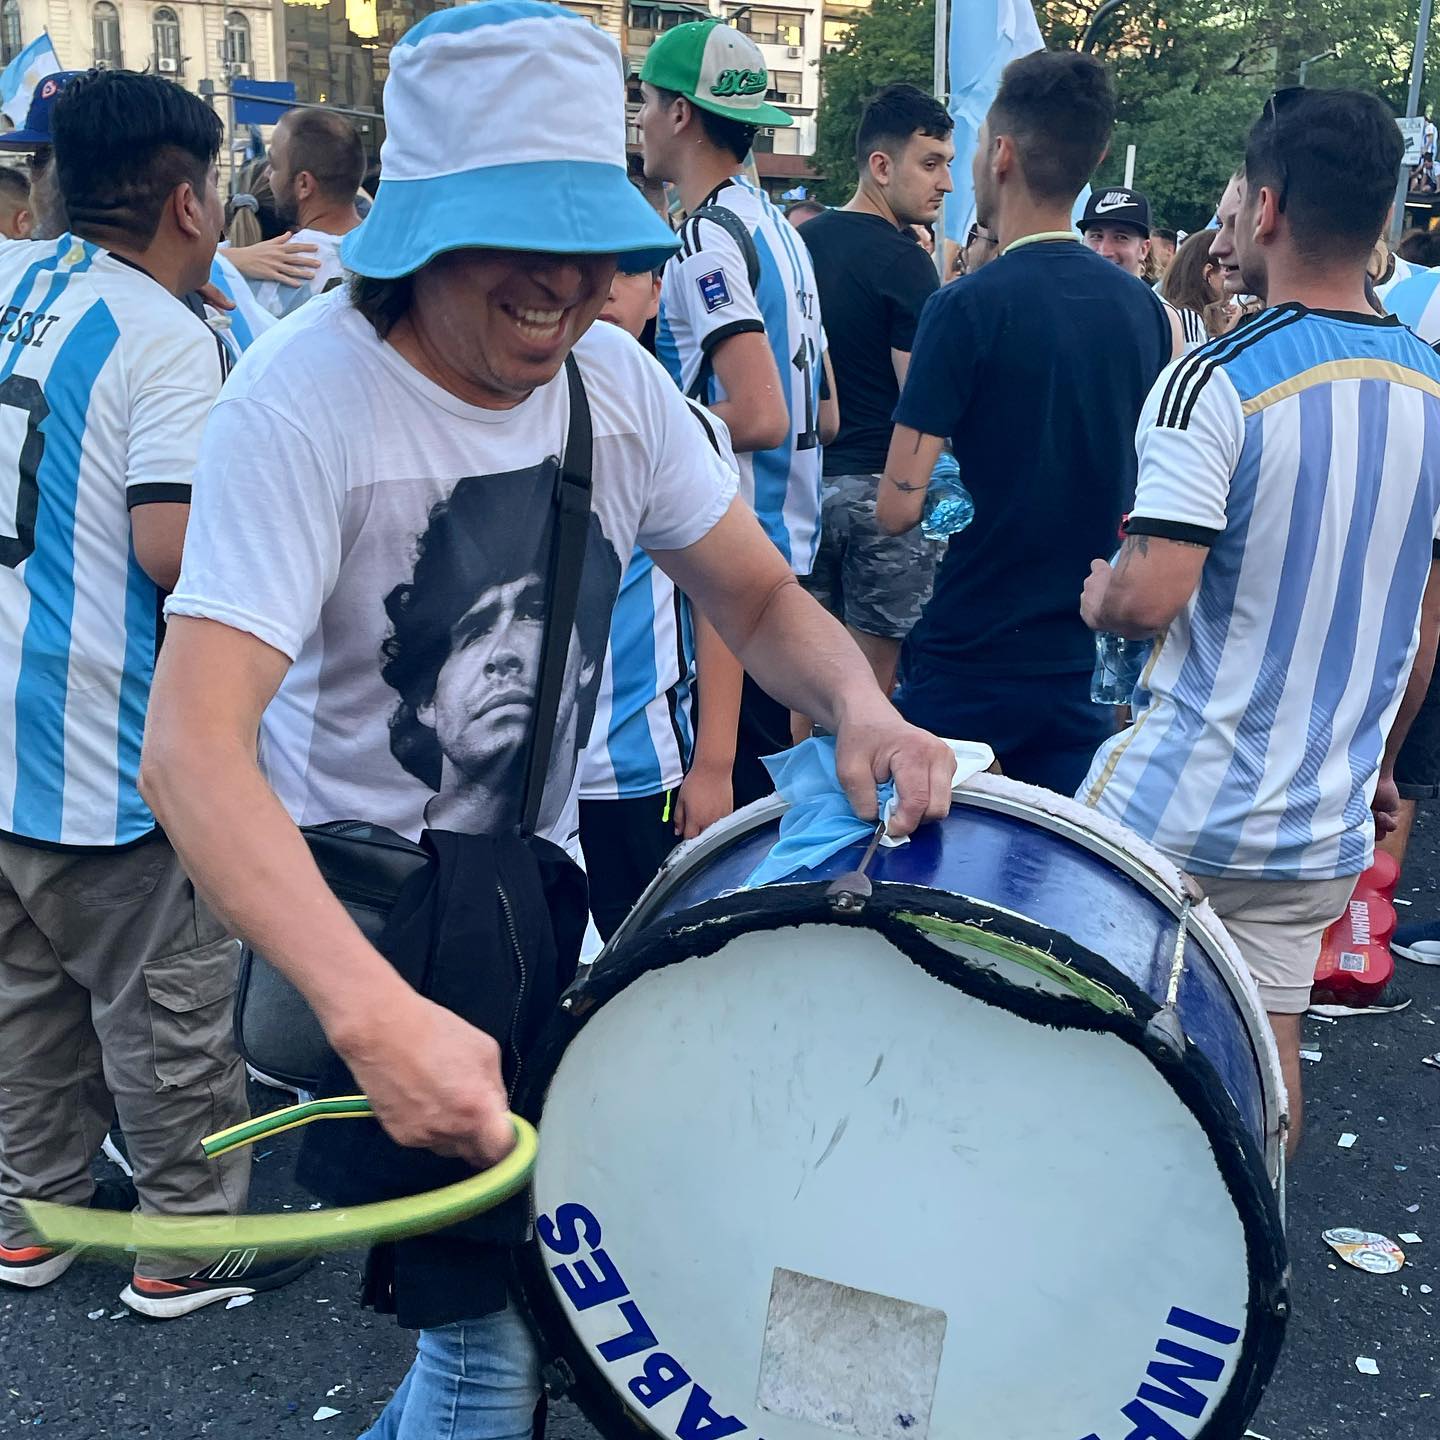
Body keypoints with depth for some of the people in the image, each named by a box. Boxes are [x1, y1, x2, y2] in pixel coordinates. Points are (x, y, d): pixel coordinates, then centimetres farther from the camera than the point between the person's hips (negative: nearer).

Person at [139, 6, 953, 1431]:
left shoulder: (613, 376, -4)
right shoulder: (303, 400, -24)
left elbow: (760, 600, 2)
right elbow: (192, 748, -34)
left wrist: (859, 703, -21)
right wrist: (377, 1015, -47)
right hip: (354, 907, -6)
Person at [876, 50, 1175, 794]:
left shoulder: (968, 306, -15)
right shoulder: (1144, 307, 2)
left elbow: (898, 505, -16)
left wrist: (948, 494, 4)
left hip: (970, 662, -5)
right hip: (1092, 665, 5)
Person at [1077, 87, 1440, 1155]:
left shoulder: (1218, 384, -17)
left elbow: (1147, 598, -24)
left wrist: (1095, 595, -1)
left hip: (1176, 806, -5)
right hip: (1325, 821, 6)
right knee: (1269, 1041, 17)